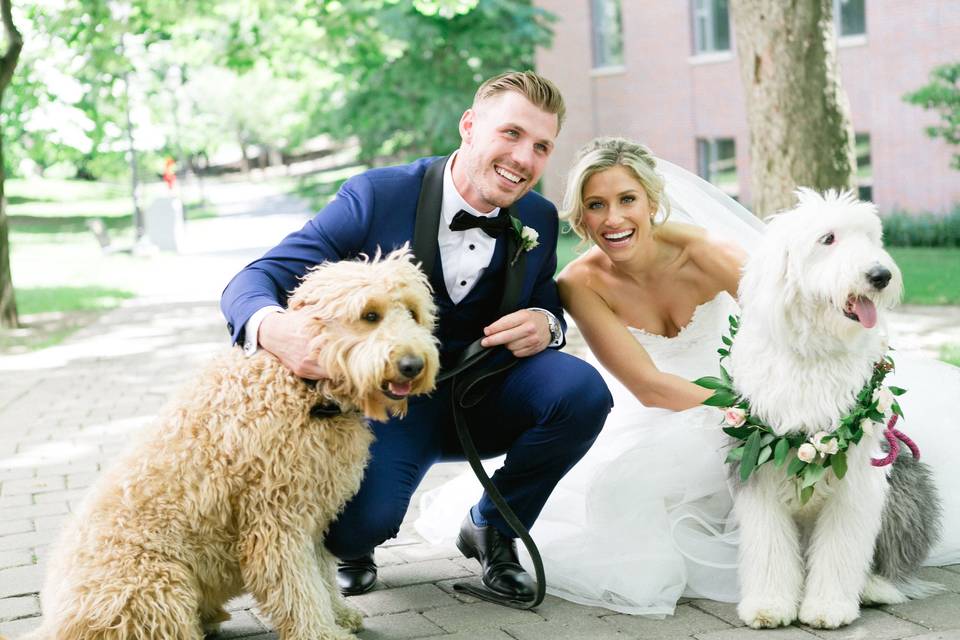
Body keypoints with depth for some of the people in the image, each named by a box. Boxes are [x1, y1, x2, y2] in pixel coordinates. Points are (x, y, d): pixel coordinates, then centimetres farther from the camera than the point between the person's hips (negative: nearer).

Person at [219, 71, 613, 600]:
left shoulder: (539, 219, -3)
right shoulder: (377, 196, -16)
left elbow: (547, 307, 10)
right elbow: (253, 281, -18)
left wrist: (546, 325, -19)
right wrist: (273, 327, -45)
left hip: (484, 397, 4)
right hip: (388, 397, -4)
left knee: (583, 390, -25)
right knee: (362, 519, -34)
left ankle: (491, 528, 2)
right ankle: (353, 545, 9)